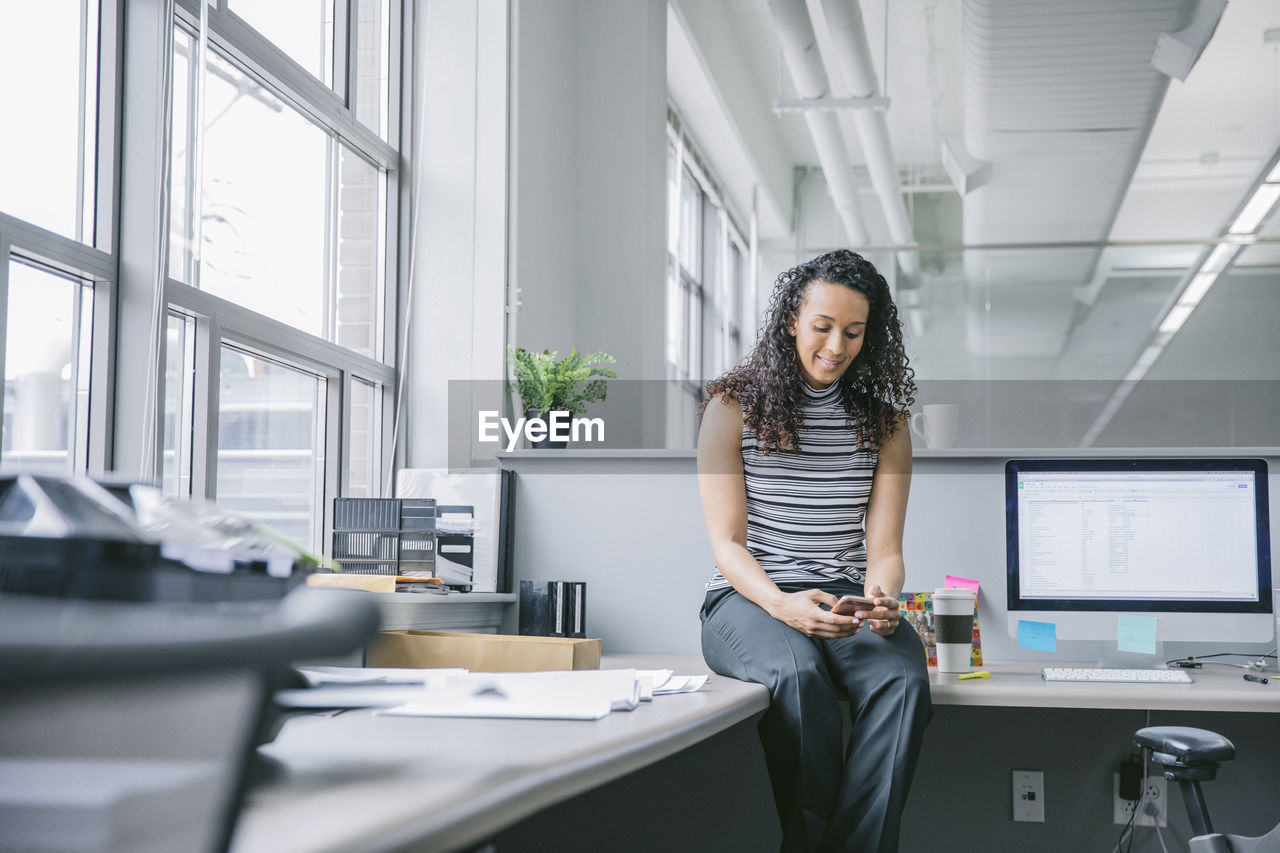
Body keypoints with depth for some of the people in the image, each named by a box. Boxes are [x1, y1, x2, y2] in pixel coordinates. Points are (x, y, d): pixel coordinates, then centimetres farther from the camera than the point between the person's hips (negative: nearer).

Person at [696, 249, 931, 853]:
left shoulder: (884, 420, 12)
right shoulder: (733, 408, 3)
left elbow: (884, 547, 7)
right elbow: (727, 542, -4)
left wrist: (881, 597, -18)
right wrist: (782, 605, -24)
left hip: (846, 597, 3)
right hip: (748, 598, -2)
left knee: (903, 679, -32)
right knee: (799, 676, -37)